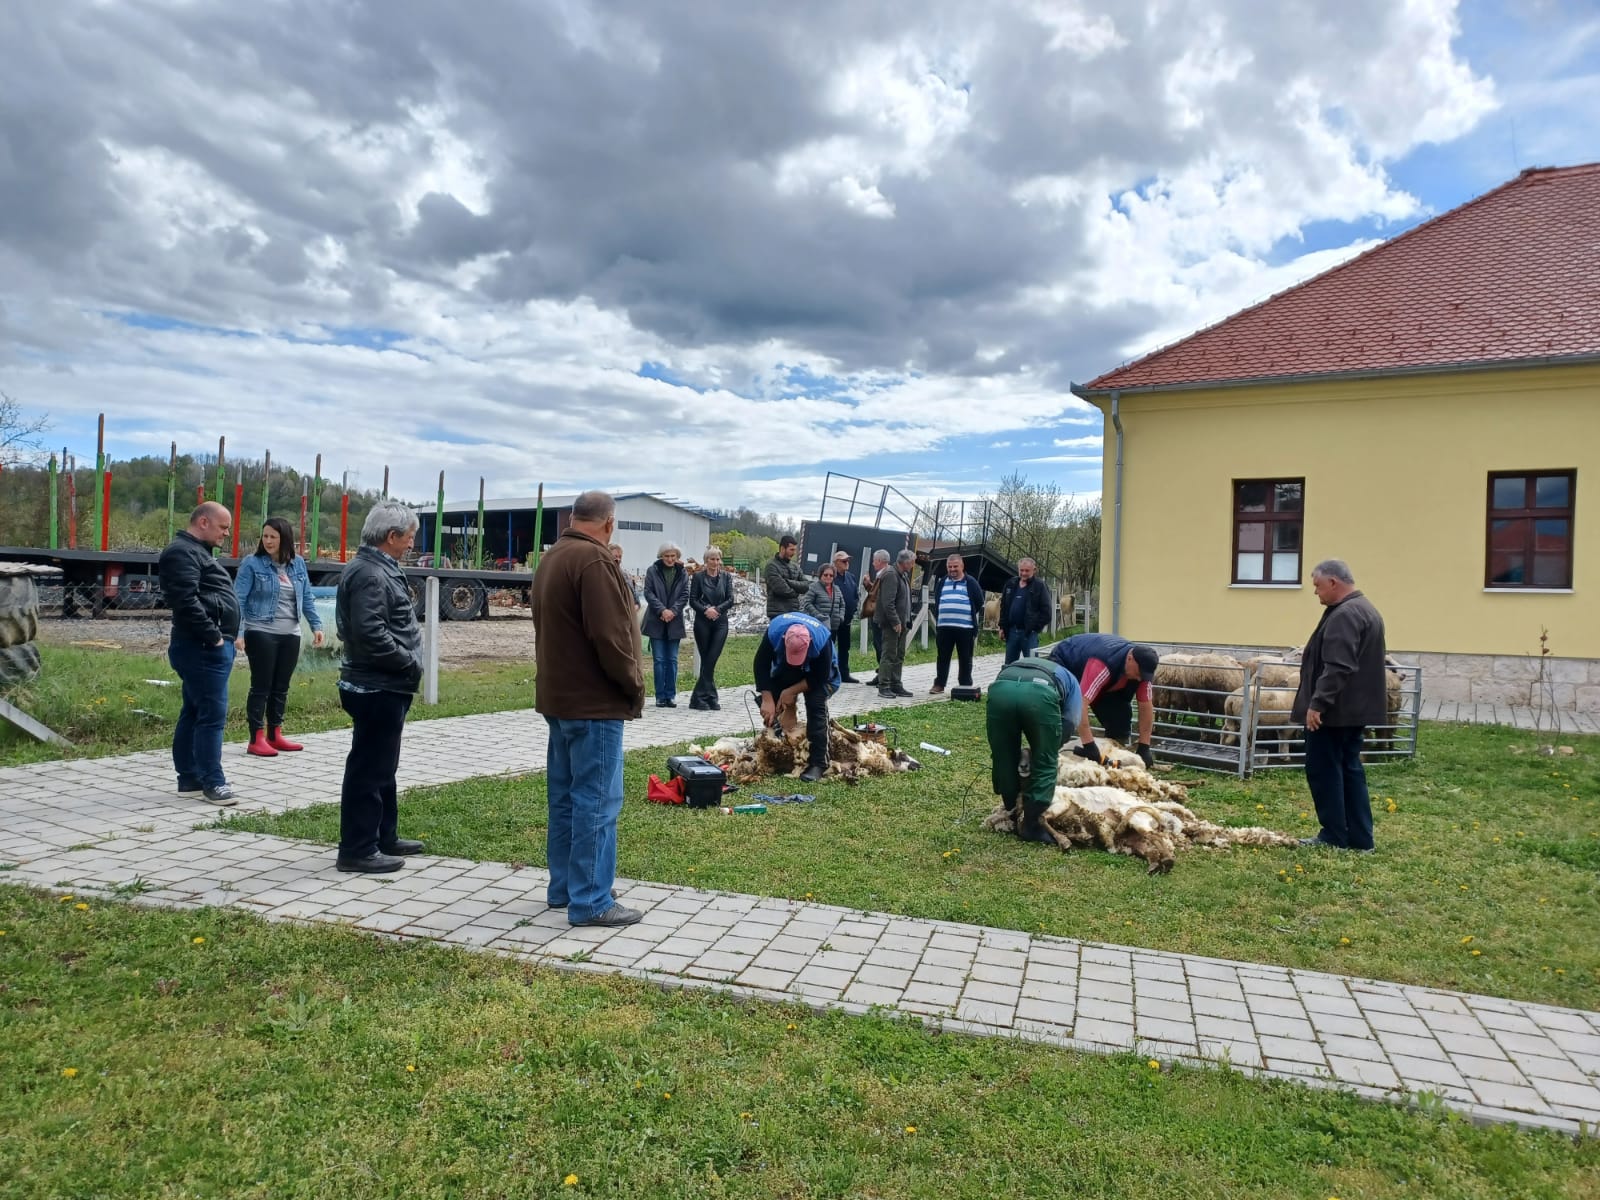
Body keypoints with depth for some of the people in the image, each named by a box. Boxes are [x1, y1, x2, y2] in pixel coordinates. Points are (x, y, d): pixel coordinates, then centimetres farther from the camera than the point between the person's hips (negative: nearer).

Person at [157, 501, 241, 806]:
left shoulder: (196, 551, 22)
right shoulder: (182, 552, -12)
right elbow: (186, 601, -24)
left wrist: (219, 638, 16)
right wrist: (212, 637, -20)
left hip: (207, 646, 11)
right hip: (203, 648, -11)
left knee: (193, 712, 14)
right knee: (212, 714, -9)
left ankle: (189, 777, 21)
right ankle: (213, 782, -5)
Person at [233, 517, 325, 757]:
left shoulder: (298, 564, 7)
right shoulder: (252, 564, -6)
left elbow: (306, 598, 12)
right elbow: (238, 600, -10)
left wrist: (316, 625, 3)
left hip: (290, 635, 5)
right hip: (261, 634, -5)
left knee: (281, 687, 11)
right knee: (261, 687, -1)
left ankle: (275, 735, 21)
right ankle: (256, 739, 5)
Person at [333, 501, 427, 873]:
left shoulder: (380, 569, 14)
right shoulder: (370, 574, -18)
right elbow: (371, 633, -28)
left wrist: (408, 664, 9)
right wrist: (411, 664, -18)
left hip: (384, 686, 11)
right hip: (378, 688, -11)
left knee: (381, 766, 19)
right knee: (369, 769, -2)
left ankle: (384, 837, 30)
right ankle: (357, 849, 6)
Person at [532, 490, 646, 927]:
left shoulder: (553, 558, 15)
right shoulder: (593, 559, -17)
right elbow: (609, 635, -23)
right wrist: (634, 686, -10)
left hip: (560, 695, 10)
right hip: (593, 700, -10)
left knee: (565, 797, 15)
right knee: (597, 801, -5)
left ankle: (563, 888, 23)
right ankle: (590, 901, -1)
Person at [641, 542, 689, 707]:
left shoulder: (683, 572, 6)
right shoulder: (652, 571, 0)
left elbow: (685, 595, 2)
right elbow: (648, 593, -4)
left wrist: (672, 611, -11)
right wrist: (662, 610, -14)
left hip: (674, 621, 2)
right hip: (656, 622, -1)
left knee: (672, 660, 4)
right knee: (659, 660, 0)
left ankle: (671, 695, 10)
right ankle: (660, 696, 5)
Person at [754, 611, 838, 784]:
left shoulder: (821, 640, -41)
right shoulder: (773, 632, -36)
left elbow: (820, 677, -27)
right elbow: (761, 666, -25)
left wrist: (791, 691, -26)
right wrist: (767, 700, -29)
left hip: (817, 672, -3)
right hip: (783, 669, 3)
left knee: (816, 707, -22)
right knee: (772, 708, -5)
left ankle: (818, 763, -21)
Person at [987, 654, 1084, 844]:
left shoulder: (1012, 666, 47)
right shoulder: (1068, 679, 40)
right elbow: (1069, 722, 22)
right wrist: (1038, 750, 29)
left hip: (1001, 688, 2)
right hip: (1039, 693, -2)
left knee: (1004, 759, 22)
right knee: (1044, 765, 17)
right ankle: (1029, 825, 19)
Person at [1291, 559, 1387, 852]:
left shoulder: (1344, 615, -19)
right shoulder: (1364, 609, 16)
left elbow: (1337, 667, -27)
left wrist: (1317, 703, -26)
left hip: (1334, 710, -10)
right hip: (1354, 708, 10)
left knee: (1323, 770, -2)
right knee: (1349, 768, 13)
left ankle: (1335, 837, 3)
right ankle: (1359, 838, 16)